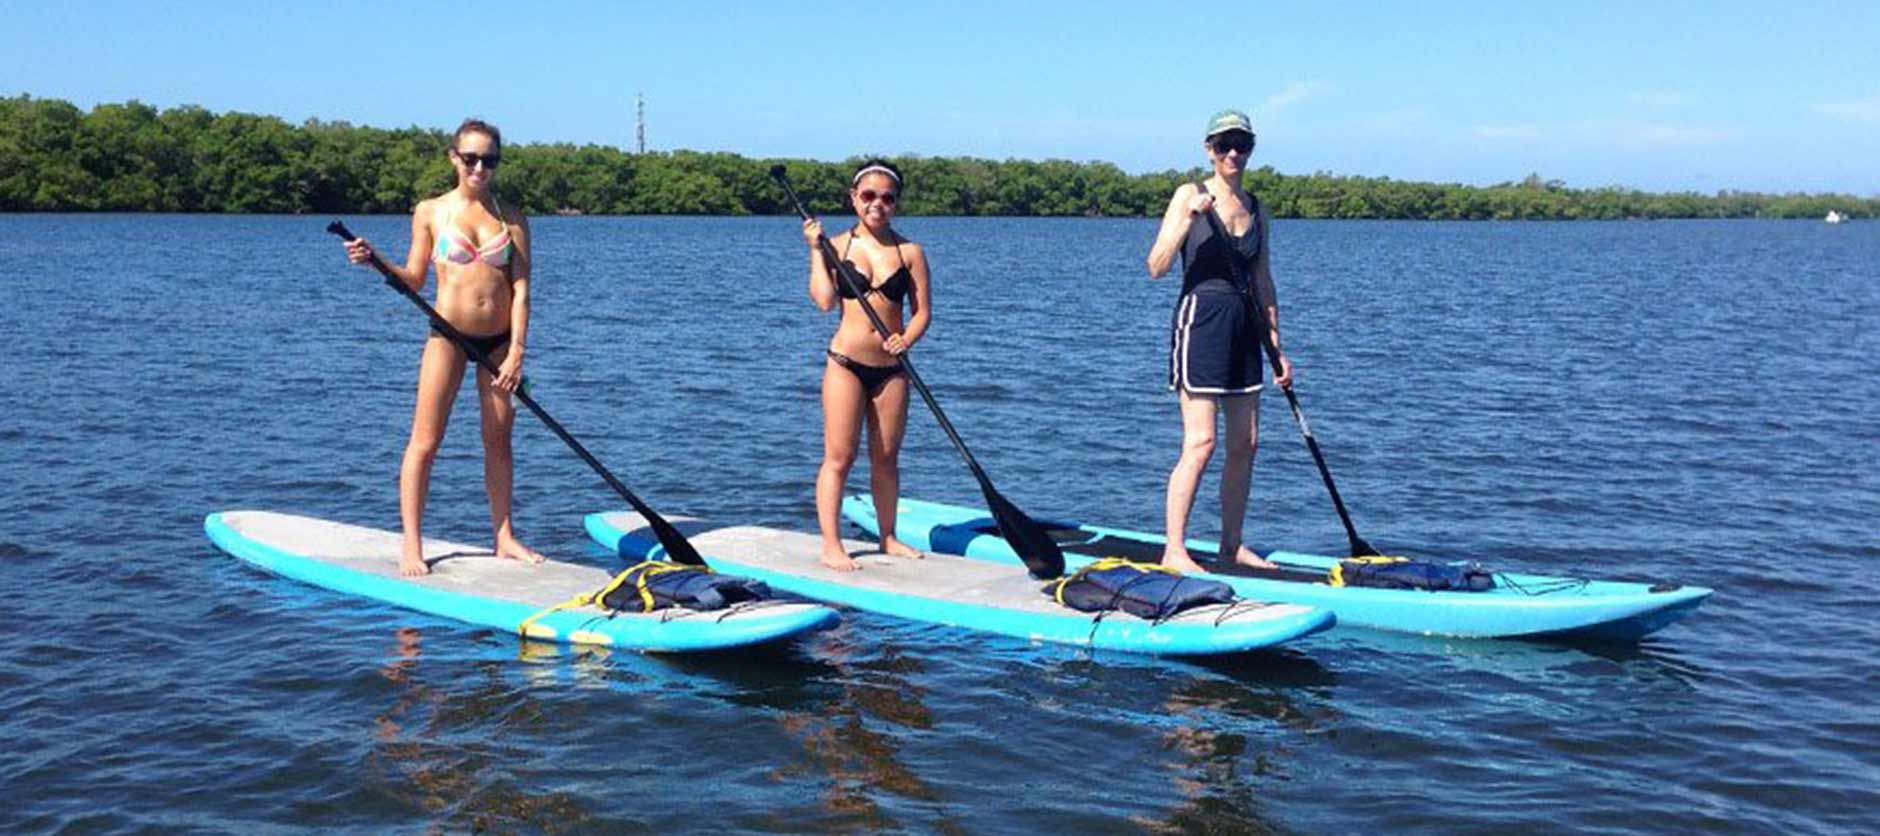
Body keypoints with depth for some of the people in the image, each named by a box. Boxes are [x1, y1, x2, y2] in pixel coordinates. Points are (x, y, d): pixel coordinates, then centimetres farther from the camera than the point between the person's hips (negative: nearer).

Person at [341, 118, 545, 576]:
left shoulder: (512, 220, 3)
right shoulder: (431, 212, 1)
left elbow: (520, 289, -2)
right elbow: (413, 280, 4)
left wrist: (517, 350, -11)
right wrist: (373, 260, -13)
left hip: (499, 338, 2)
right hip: (449, 333, -2)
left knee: (498, 440, 9)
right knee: (425, 440, -5)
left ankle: (504, 537, 19)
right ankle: (411, 544, 1)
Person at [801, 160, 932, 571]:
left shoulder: (910, 252, 4)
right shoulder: (837, 245, 1)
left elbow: (922, 310, 3)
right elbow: (825, 300, -13)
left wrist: (906, 339, -16)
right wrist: (815, 248, -10)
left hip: (891, 368, 2)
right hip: (846, 363, -2)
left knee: (886, 458, 11)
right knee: (839, 458, -4)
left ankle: (888, 538, 24)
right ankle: (831, 545, 0)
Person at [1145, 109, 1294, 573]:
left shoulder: (1255, 208, 13)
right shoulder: (1189, 195, -4)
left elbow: (1264, 285, 17)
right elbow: (1157, 267, -12)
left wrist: (1277, 348, 15)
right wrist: (1190, 216, -23)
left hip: (1243, 327, 7)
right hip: (1200, 320, -6)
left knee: (1245, 442, 8)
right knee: (1201, 442, -11)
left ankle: (1232, 544, 19)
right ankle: (1174, 551, -6)